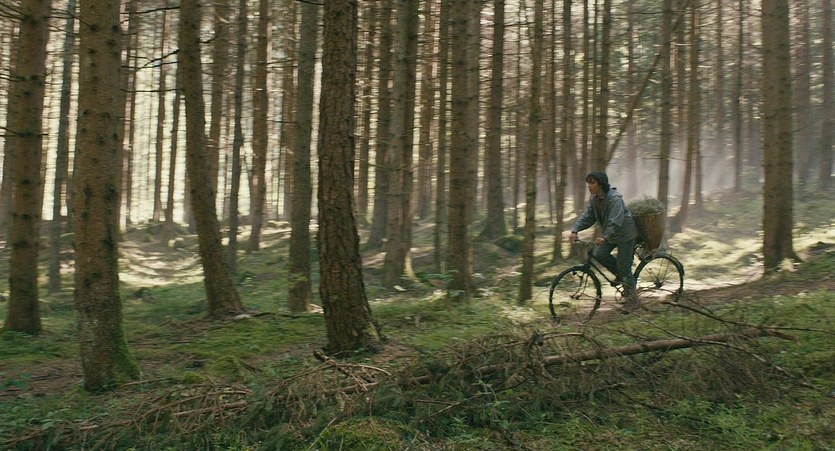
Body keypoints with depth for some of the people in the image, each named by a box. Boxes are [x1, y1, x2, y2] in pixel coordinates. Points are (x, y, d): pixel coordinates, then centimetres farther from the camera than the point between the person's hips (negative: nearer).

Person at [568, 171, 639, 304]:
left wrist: (604, 237, -49)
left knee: (624, 266, -6)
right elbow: (587, 217, -7)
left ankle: (630, 296, 10)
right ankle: (620, 274, 13)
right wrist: (574, 230, -23)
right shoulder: (594, 199, -2)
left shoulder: (615, 199, -27)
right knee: (599, 254, -11)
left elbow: (615, 222, -36)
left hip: (624, 234, -7)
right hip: (609, 234, 7)